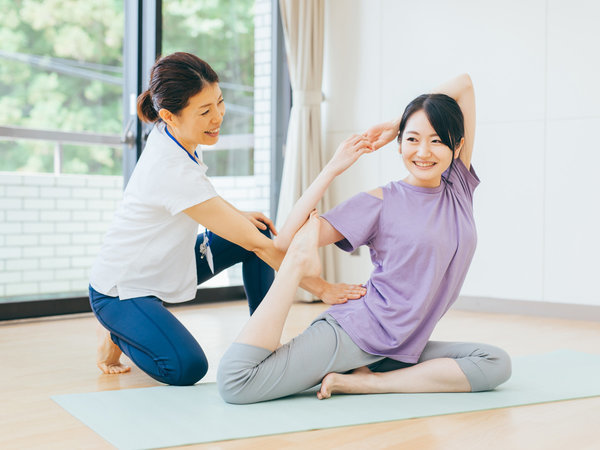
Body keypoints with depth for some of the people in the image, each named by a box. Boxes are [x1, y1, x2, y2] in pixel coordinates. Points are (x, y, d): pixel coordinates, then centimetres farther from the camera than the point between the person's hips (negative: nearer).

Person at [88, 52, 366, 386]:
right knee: (187, 368, -26)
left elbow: (199, 193, 16)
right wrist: (322, 288, -28)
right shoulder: (170, 169, -34)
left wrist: (236, 216, -3)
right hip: (122, 288, -9)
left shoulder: (169, 136, -8)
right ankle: (117, 333, 5)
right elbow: (257, 244, -33)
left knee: (258, 228, -3)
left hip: (165, 264, 9)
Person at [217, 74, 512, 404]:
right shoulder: (381, 203, -3)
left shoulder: (460, 187, 9)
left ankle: (360, 382, -16)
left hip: (403, 350, 5)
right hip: (356, 333, -5)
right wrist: (333, 168, -9)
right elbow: (285, 240, -9)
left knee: (497, 364, -21)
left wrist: (394, 124, 7)